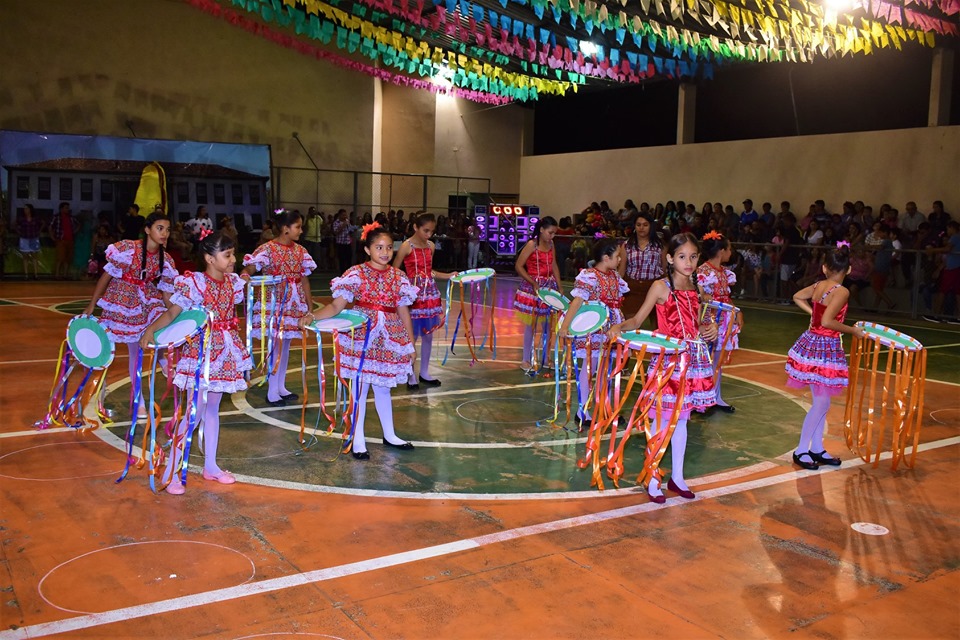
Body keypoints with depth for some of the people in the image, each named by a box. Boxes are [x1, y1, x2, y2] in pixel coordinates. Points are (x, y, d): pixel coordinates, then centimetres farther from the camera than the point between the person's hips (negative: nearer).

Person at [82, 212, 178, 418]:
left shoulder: (166, 261, -6)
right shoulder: (128, 249, -19)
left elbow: (166, 293, 0)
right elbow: (106, 276, -13)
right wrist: (91, 306, -12)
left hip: (146, 304, 3)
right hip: (119, 301, -3)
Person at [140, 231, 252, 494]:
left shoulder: (233, 282, 4)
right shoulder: (193, 283, -15)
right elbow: (172, 313, -17)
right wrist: (151, 328, -30)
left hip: (224, 353, 7)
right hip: (200, 352, -7)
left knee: (212, 409, 15)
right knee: (195, 411, -8)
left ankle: (210, 466, 25)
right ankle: (170, 472, 1)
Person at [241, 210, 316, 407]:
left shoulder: (299, 250, 7)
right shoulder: (268, 249, -10)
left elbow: (304, 278, 11)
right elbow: (249, 269, -16)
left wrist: (310, 304, 11)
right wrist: (243, 276, -40)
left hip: (293, 303, 6)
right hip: (274, 302, -6)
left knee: (286, 344, 12)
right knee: (276, 345, -3)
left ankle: (281, 387, 23)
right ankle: (272, 392, 8)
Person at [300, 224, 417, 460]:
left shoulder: (398, 277, 3)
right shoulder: (356, 274, -8)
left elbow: (404, 313, 8)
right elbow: (336, 306, -13)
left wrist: (411, 345, 9)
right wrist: (312, 316, -28)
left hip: (388, 339, 3)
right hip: (360, 337, -3)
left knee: (383, 387, 15)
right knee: (360, 387, 4)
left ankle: (390, 435, 30)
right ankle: (358, 440, 16)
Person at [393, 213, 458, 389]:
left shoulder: (431, 246, 7)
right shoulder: (406, 246, -10)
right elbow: (394, 271, -8)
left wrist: (447, 276, 7)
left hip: (430, 293, 6)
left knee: (428, 335, 11)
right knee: (412, 336, -1)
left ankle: (424, 373, 22)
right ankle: (410, 375, 11)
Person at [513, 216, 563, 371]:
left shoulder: (551, 244, 8)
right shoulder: (531, 244, -12)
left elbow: (554, 266, 14)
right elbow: (518, 266, -13)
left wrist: (560, 287, 7)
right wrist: (534, 283, -18)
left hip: (549, 287, 6)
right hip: (532, 288, -6)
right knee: (531, 324, 0)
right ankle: (526, 360, 10)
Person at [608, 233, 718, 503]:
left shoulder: (696, 288, 9)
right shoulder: (661, 287, -8)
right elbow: (638, 319, -10)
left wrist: (709, 329, 0)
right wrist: (619, 327, -28)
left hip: (694, 359, 6)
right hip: (668, 359, -6)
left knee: (681, 419, 14)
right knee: (662, 419, -1)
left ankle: (677, 477, 25)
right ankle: (653, 479, 11)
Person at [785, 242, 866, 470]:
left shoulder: (818, 286, 4)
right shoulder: (842, 292, -17)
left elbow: (797, 297, 23)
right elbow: (827, 322, -26)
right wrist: (852, 330, -13)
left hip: (810, 343, 8)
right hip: (826, 348, -8)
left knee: (821, 401, 17)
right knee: (821, 404, 3)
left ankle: (816, 449, 25)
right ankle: (801, 451, 10)